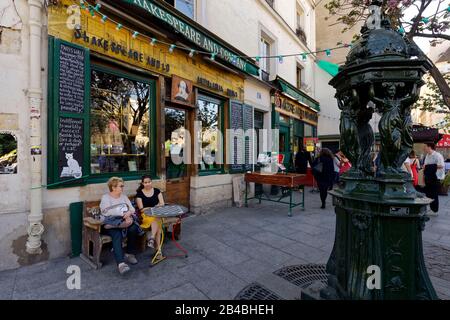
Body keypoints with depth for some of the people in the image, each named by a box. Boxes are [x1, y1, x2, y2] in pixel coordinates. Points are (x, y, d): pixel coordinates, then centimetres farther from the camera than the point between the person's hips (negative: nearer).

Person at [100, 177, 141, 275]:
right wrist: (123, 214, -20)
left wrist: (129, 213, -14)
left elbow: (132, 208, 9)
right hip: (112, 223, -4)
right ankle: (121, 263, -43)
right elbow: (108, 212, -13)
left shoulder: (124, 196, 19)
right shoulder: (105, 197, 4)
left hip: (125, 221, 4)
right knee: (117, 235, -34)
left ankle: (130, 254, -6)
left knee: (134, 229, -26)